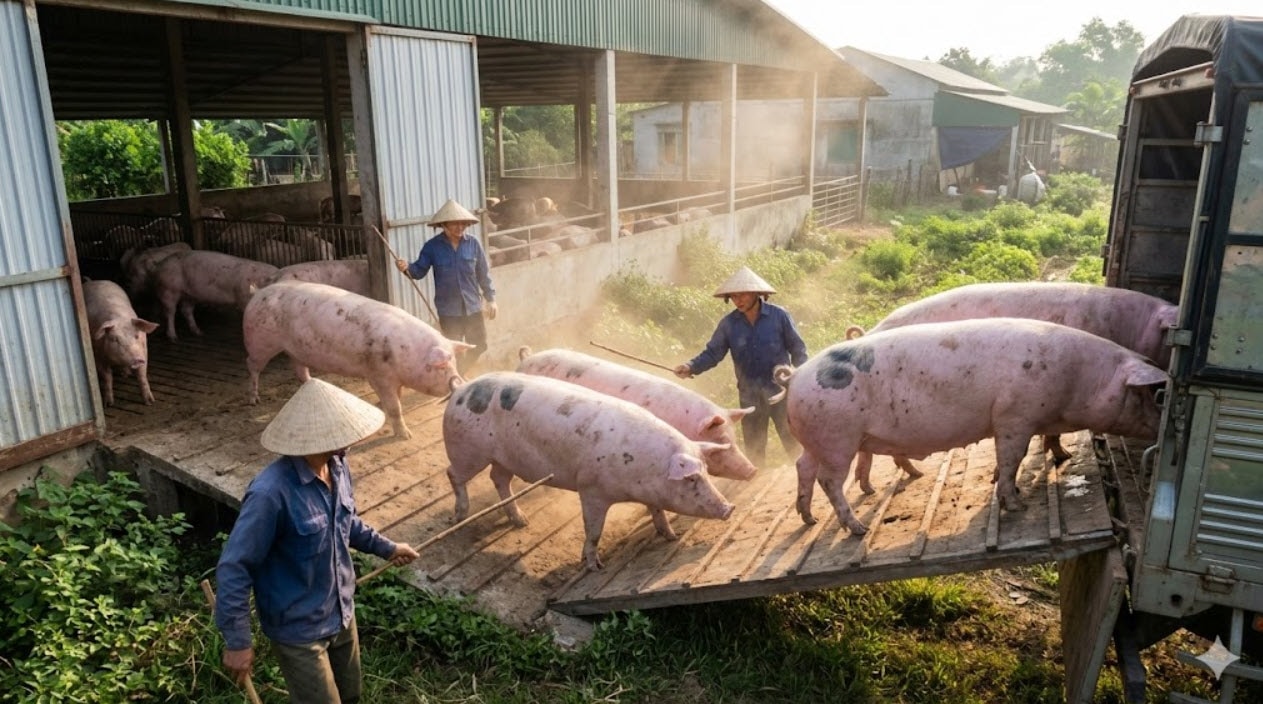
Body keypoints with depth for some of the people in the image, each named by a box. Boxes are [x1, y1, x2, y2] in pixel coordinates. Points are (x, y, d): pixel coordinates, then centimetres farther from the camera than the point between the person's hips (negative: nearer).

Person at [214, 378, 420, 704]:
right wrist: (237, 641, -20)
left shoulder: (338, 467, -8)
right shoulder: (272, 493, -32)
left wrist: (386, 547, 17)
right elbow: (233, 567, -24)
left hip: (342, 614, 7)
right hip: (299, 628, -7)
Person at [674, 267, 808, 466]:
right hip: (749, 394, 3)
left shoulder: (779, 316, -8)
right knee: (754, 448, 14)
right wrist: (691, 367, -20)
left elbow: (798, 349, -2)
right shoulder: (728, 323, -2)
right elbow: (713, 353, -2)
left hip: (780, 389, -2)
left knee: (794, 442, 7)